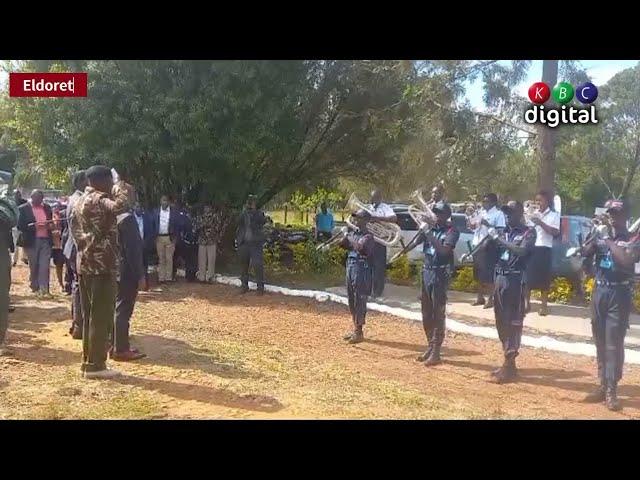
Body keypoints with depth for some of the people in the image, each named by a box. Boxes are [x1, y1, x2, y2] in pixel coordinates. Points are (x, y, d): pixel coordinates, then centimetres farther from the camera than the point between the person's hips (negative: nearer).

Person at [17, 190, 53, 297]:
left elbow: (51, 222, 21)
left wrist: (49, 225, -2)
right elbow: (20, 226, -6)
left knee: (44, 266, -6)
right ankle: (35, 288, 23)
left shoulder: (47, 208, 12)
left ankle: (44, 290, -7)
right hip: (32, 241, -2)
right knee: (33, 266, 9)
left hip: (46, 240, 2)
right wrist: (33, 226, -19)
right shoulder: (24, 208, 0)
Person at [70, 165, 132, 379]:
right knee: (101, 317, -4)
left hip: (85, 264, 10)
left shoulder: (80, 201, 17)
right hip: (101, 265, -10)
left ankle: (88, 362, 20)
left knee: (90, 316, 14)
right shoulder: (98, 200, -14)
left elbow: (74, 227, 25)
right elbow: (120, 206, -32)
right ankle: (95, 365, 1)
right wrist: (121, 188, -15)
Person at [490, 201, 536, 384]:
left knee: (513, 322, -6)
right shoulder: (504, 232, 16)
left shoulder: (528, 232, -3)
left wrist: (500, 240, -19)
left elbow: (522, 251, -20)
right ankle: (507, 361, 22)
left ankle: (510, 365, -5)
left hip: (515, 280, -7)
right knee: (501, 321, 11)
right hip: (499, 278, 7)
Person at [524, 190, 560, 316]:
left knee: (544, 278, -1)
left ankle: (544, 305, 7)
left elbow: (556, 232, -9)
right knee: (528, 276, 1)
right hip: (531, 247, 4)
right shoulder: (534, 214, 16)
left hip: (544, 249, -4)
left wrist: (541, 223, -17)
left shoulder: (554, 215, 3)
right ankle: (527, 303, 12)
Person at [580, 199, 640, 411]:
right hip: (599, 291, 5)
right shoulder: (601, 233, 9)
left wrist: (609, 241, -14)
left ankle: (612, 390, -3)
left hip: (619, 294, -5)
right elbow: (585, 253, 0)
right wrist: (595, 236, -11)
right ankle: (603, 385, 18)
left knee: (614, 342, -7)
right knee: (600, 341, 9)